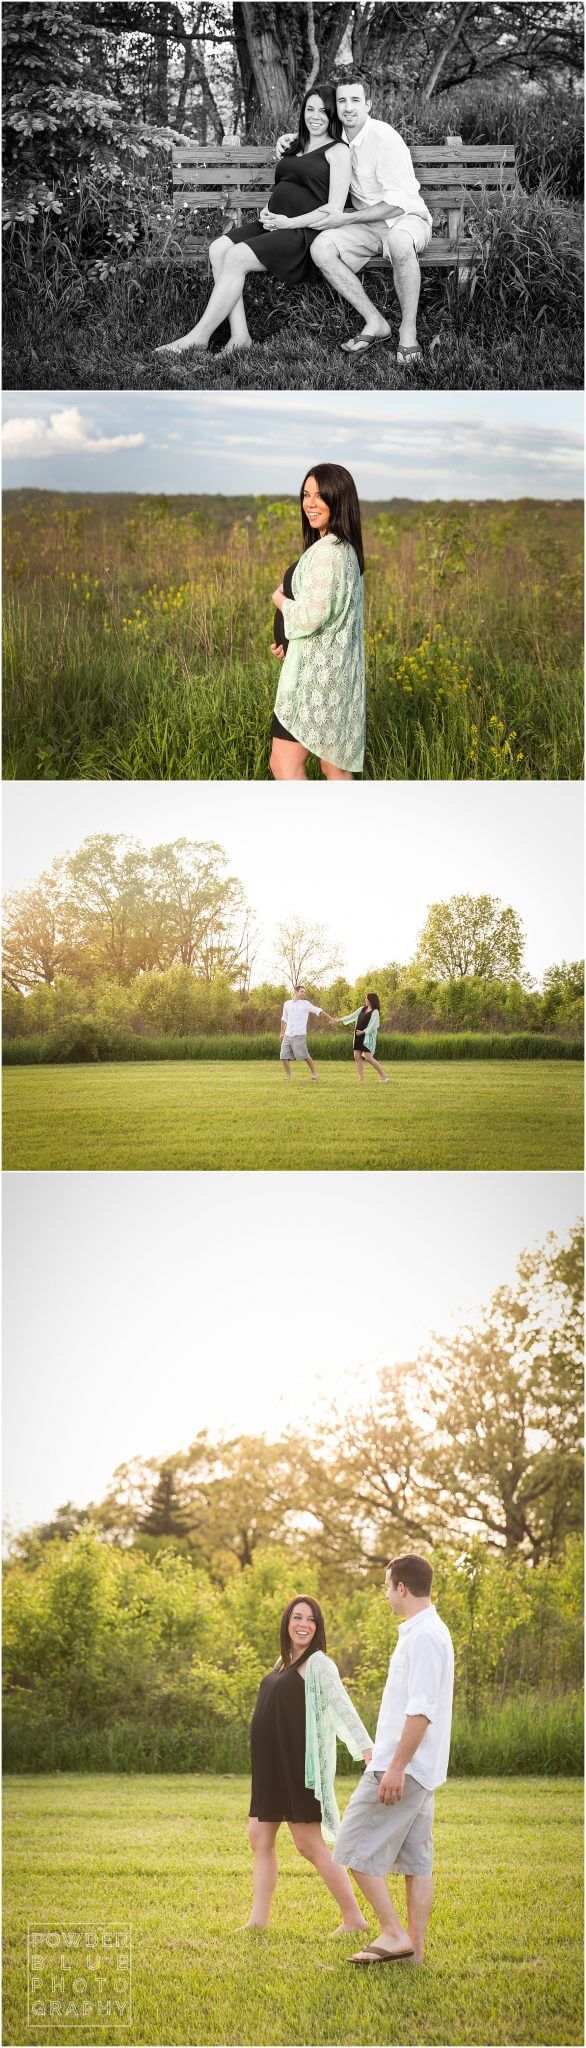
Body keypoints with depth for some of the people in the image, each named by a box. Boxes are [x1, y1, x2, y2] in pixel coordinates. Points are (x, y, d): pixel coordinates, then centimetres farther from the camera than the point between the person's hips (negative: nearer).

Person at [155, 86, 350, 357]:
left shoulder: (338, 151, -1)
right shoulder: (295, 144, 24)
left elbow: (335, 209, -10)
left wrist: (290, 222, -15)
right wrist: (267, 211, 8)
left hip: (305, 231, -8)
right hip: (272, 223, 8)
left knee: (236, 257, -26)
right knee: (218, 248, -17)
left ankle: (199, 336, -21)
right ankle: (239, 335, -22)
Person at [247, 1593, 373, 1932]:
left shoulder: (319, 1664, -11)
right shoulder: (284, 1663, 13)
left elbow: (343, 1708, -21)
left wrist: (367, 1748, -34)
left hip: (299, 1763, -8)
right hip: (271, 1764, 8)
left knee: (310, 1844, -5)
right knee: (260, 1837, 8)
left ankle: (354, 1918, 2)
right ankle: (259, 1919, 13)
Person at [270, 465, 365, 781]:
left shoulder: (326, 551, -18)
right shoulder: (347, 548, 14)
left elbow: (312, 616, -24)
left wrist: (281, 600, -4)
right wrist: (288, 642, 11)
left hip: (316, 672, -10)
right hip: (341, 671, 10)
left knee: (284, 765, -9)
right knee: (335, 766, 12)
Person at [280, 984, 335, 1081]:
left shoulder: (306, 1004, 3)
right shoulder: (287, 1004, 13)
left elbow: (318, 1011, 3)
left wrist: (330, 1018, -1)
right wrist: (282, 1032, 24)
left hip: (299, 1035, -4)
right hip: (288, 1035, 4)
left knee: (305, 1055, -5)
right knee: (284, 1056, -3)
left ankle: (313, 1073, 10)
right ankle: (288, 1076, 6)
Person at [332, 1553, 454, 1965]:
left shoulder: (423, 1636, -16)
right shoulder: (431, 1632, 16)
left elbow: (422, 1710, -23)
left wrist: (395, 1767, -23)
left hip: (403, 1767, -10)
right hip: (419, 1771, 10)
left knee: (355, 1849, -7)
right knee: (417, 1861, 9)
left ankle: (393, 1933, -6)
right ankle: (413, 1947, 11)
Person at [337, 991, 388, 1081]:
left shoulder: (375, 1012, -5)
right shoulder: (362, 1009, 16)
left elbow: (372, 1026, -12)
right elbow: (352, 1016, 23)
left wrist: (363, 1032, -19)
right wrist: (339, 1020, 24)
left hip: (367, 1036, -8)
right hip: (358, 1037, 8)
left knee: (368, 1057, -15)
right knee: (357, 1056, 2)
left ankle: (383, 1075, -6)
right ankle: (361, 1078, 5)